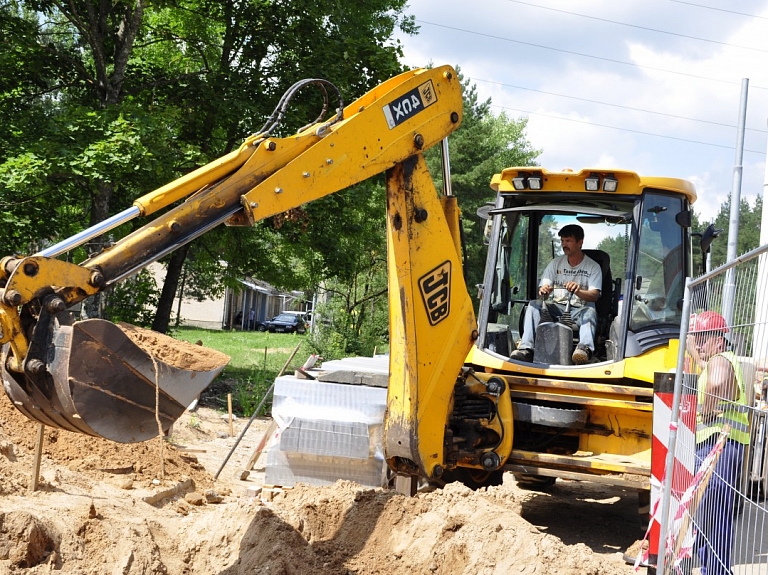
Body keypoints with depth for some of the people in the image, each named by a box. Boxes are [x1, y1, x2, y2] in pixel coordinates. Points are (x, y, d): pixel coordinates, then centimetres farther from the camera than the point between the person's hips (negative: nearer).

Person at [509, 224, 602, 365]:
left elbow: (595, 295, -8)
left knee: (590, 311, -37)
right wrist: (543, 291, -21)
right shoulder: (555, 263, 14)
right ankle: (526, 349, -39)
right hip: (556, 308, 3)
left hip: (580, 309, -3)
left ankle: (585, 348, -63)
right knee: (534, 304, -25)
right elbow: (543, 287, 6)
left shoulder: (593, 267, 4)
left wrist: (578, 292, -32)